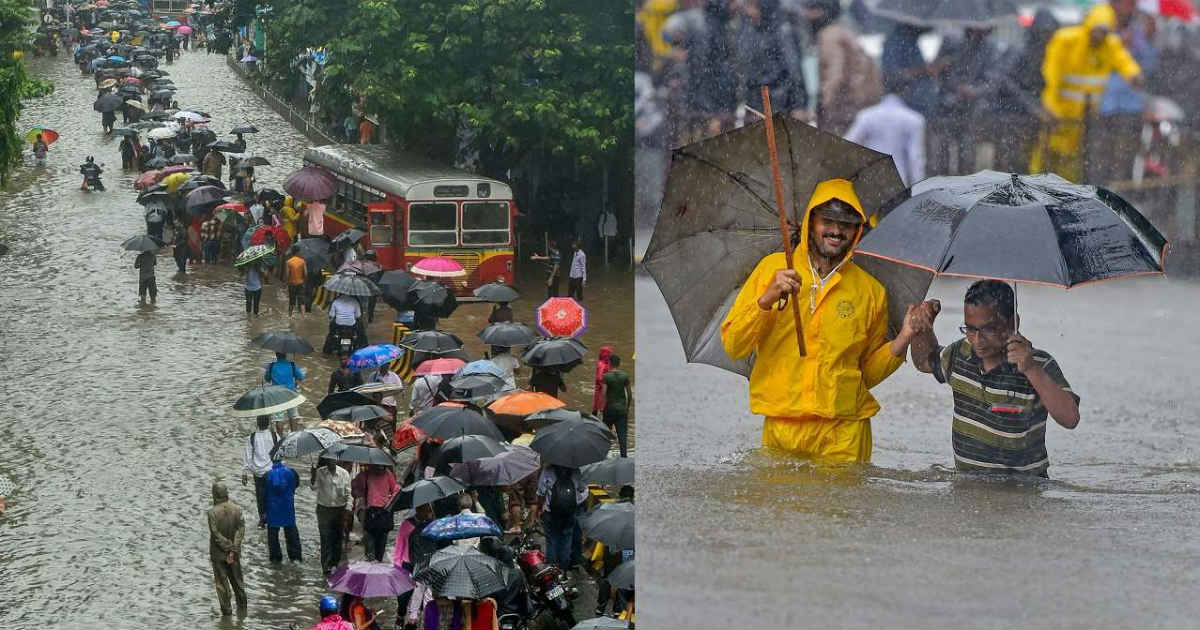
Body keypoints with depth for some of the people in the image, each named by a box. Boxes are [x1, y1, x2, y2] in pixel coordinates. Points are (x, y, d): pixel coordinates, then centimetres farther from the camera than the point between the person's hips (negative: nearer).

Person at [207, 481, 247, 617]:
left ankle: (226, 613, 7)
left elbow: (216, 534, -18)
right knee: (237, 582, 16)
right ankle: (242, 611, 20)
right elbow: (241, 529, -10)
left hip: (218, 554, -4)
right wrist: (234, 549, -14)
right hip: (234, 553, 4)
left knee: (222, 584, 6)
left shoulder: (212, 512, -15)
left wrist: (229, 548, -12)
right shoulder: (236, 509, -5)